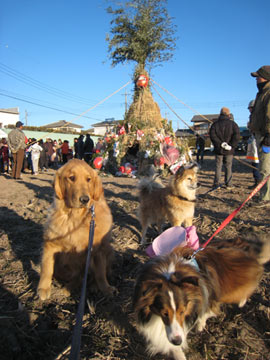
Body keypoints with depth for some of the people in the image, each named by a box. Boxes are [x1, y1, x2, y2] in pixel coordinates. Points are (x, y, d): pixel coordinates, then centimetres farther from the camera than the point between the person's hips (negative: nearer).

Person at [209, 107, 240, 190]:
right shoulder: (233, 124, 0)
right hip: (229, 151, 0)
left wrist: (220, 143, -12)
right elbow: (237, 135, -12)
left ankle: (217, 184, 5)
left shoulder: (215, 124, 2)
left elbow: (212, 135, -11)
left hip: (218, 149, 1)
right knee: (228, 167, 8)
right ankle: (228, 184, 10)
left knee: (218, 167, 7)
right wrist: (231, 146, -10)